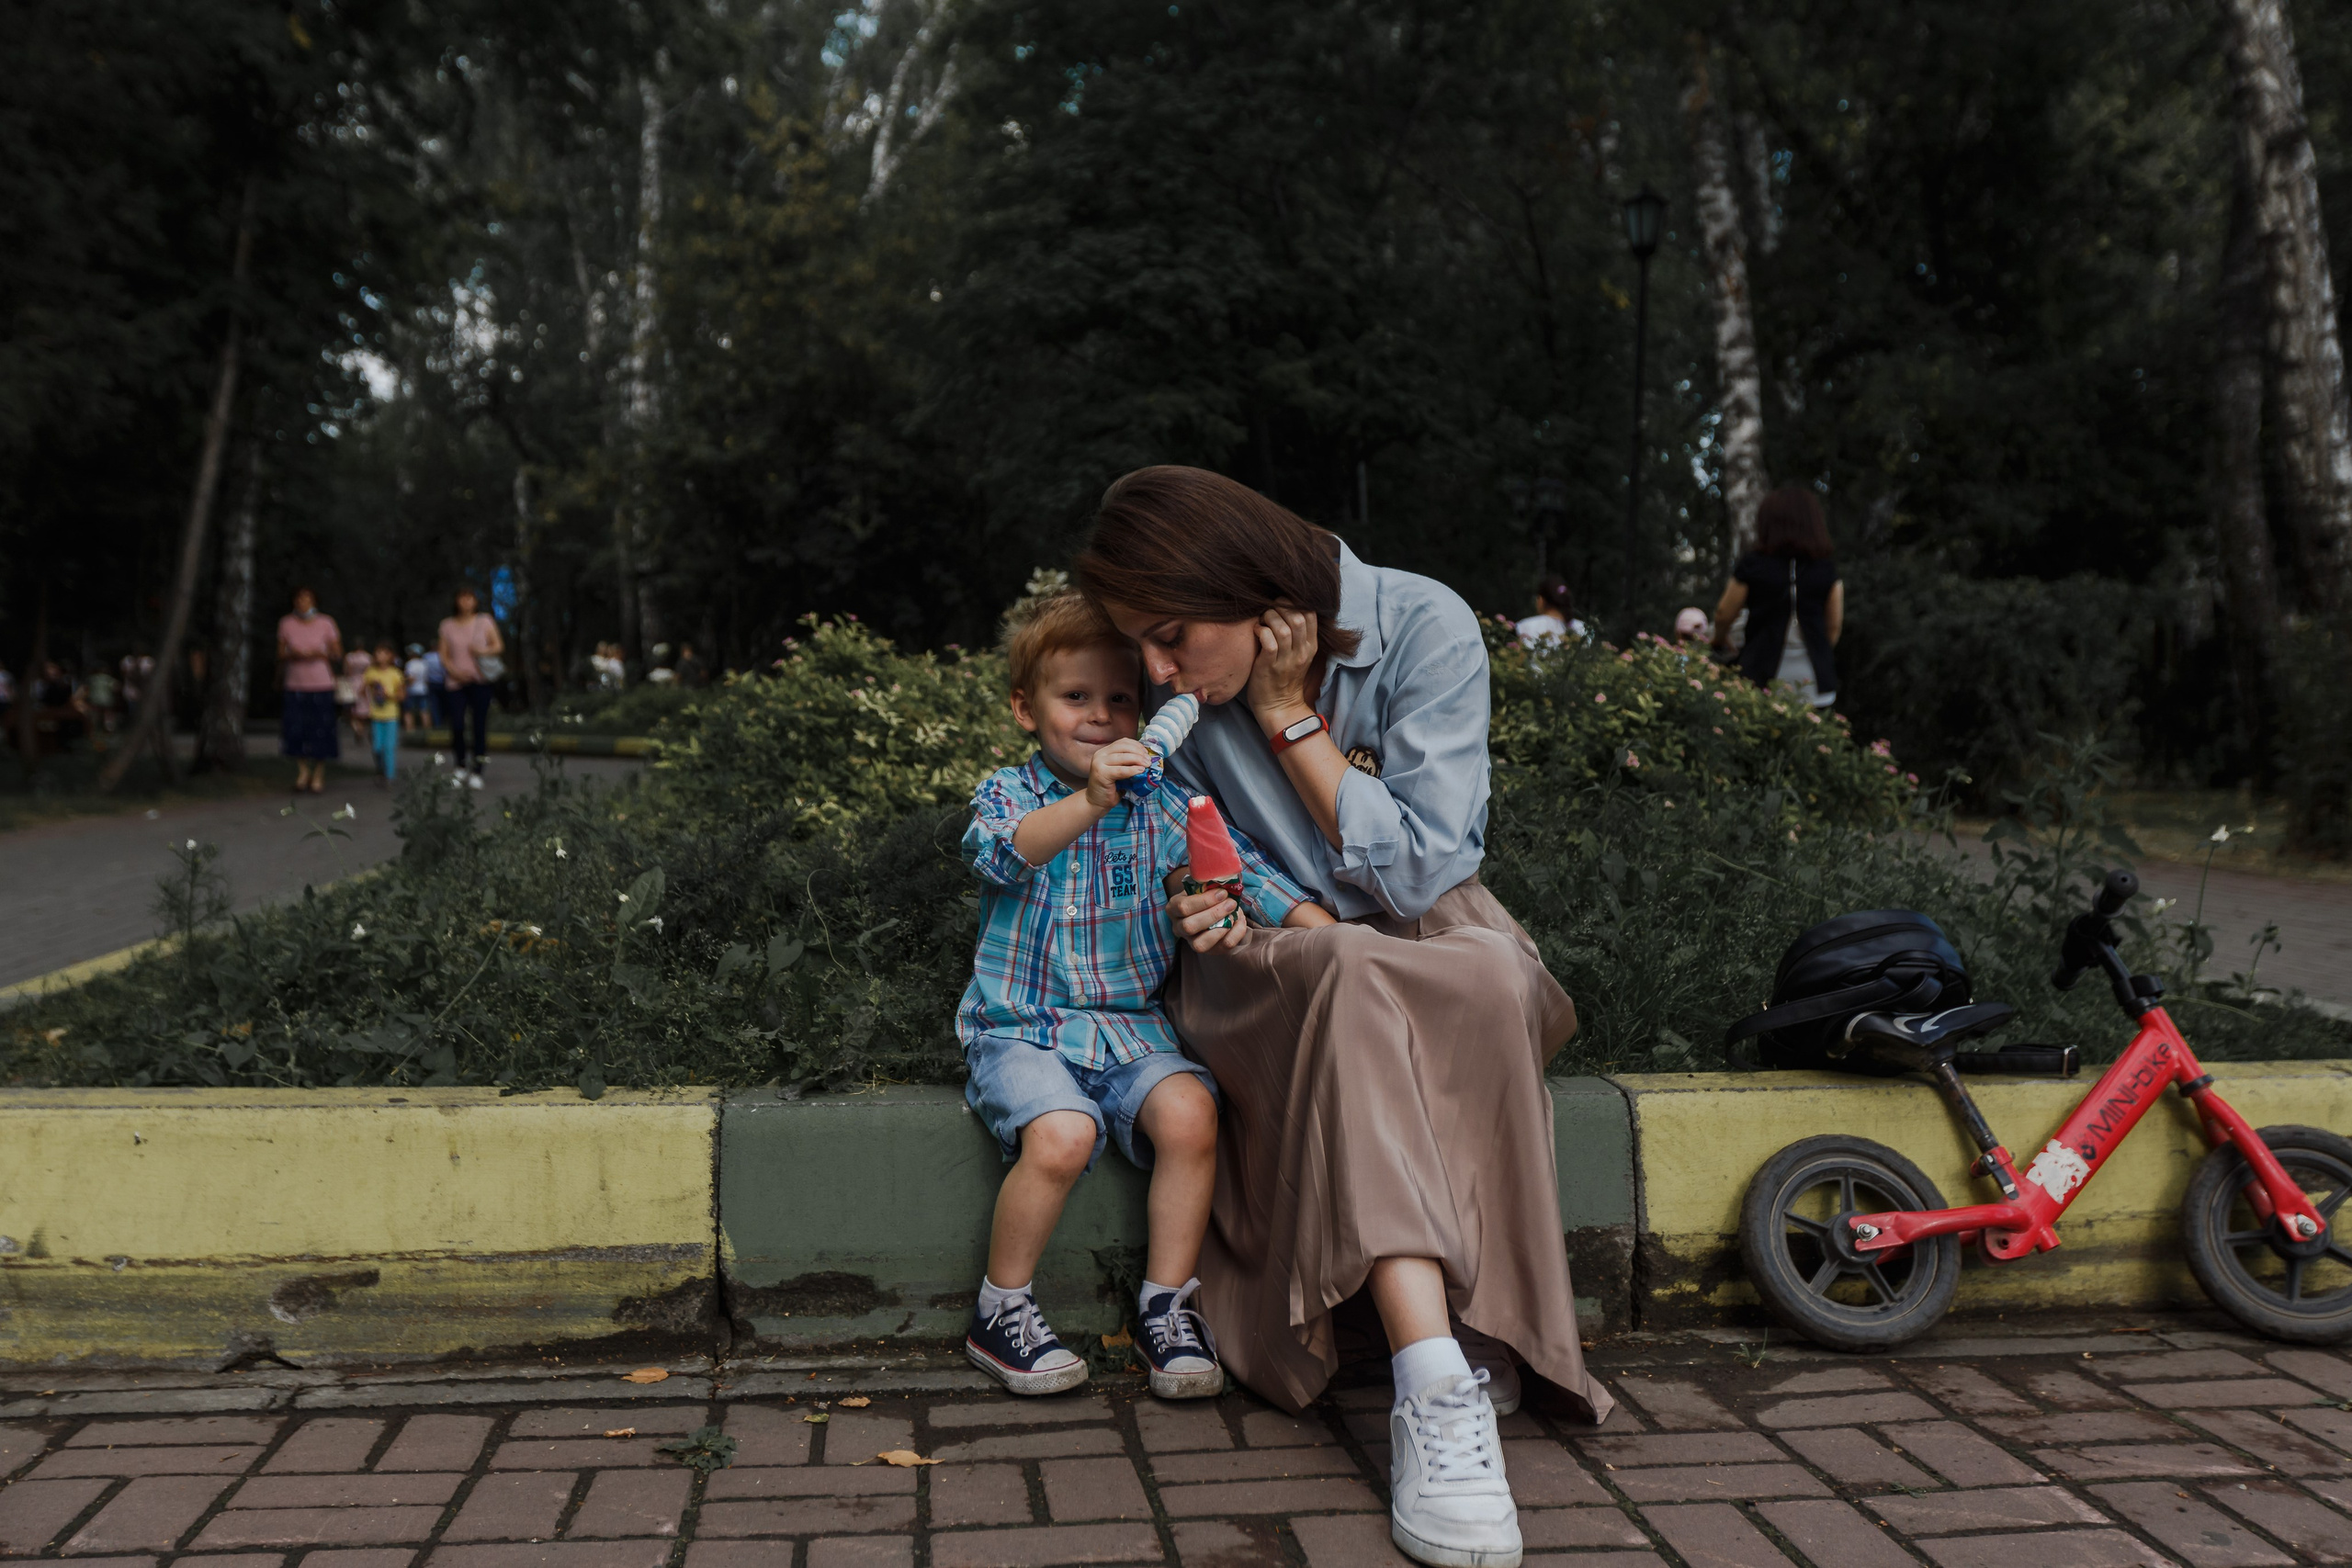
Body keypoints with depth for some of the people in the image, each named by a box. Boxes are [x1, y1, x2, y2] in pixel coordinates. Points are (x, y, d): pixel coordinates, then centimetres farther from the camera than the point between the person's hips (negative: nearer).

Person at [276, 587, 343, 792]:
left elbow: (338, 655, 4)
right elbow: (280, 654, 8)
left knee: (321, 731, -2)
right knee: (294, 730, -6)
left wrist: (320, 654, -15)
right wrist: (293, 655, -13)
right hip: (295, 685, 1)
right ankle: (302, 771, 15)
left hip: (321, 685, -1)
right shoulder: (286, 624, 5)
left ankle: (318, 776, 12)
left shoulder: (326, 624, 1)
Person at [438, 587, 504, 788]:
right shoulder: (448, 626, 9)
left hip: (480, 681, -1)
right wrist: (454, 671, -9)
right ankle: (460, 768, 12)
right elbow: (444, 655, 9)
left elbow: (499, 646, 8)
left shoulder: (484, 622, 6)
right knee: (457, 725, -9)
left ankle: (477, 772, 3)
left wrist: (483, 651, -12)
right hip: (457, 682, 1)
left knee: (480, 724, -3)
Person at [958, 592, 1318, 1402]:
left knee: (1190, 1114, -25)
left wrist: (1239, 914, -24)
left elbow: (1240, 866, 0)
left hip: (1132, 1025, 3)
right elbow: (1007, 849, -26)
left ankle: (1168, 1304, -6)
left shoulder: (1166, 806, 7)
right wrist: (1090, 801, -44)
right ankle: (1000, 1313, -6)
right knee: (1061, 1134, -30)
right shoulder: (1007, 792, -3)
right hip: (1020, 1026, -3)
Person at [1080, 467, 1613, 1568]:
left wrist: (1286, 713, -19)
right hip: (1267, 969, 1)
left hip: (1423, 939, 0)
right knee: (1351, 983, -36)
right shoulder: (1178, 691, -6)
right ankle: (1439, 1391, -42)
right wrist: (1202, 900, -12)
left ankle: (1477, 1344, -26)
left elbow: (1421, 871, -17)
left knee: (1494, 978, -37)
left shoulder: (1424, 628, -15)